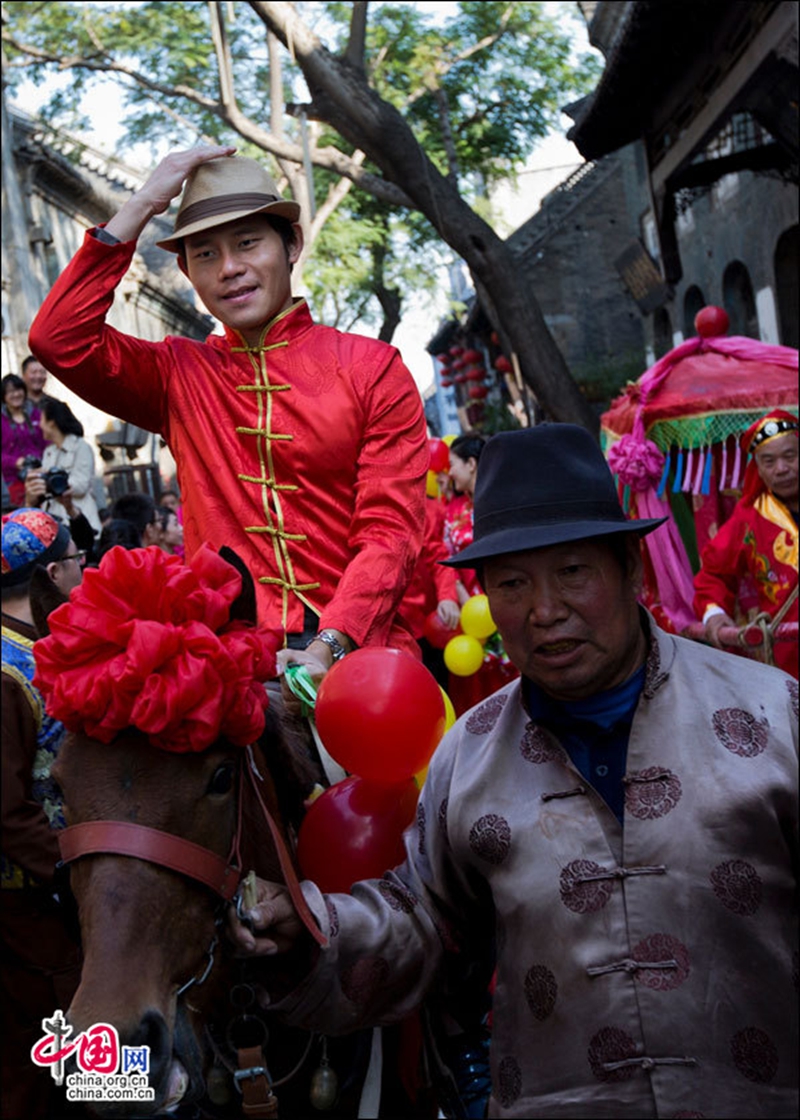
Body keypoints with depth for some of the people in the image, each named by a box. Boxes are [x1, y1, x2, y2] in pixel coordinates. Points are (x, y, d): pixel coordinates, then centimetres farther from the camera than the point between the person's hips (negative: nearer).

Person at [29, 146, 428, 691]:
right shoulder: (180, 374, 13)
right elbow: (59, 339, -1)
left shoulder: (373, 369, 7)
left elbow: (391, 529, -1)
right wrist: (142, 206, 2)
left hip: (356, 652, -1)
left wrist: (328, 647, -15)